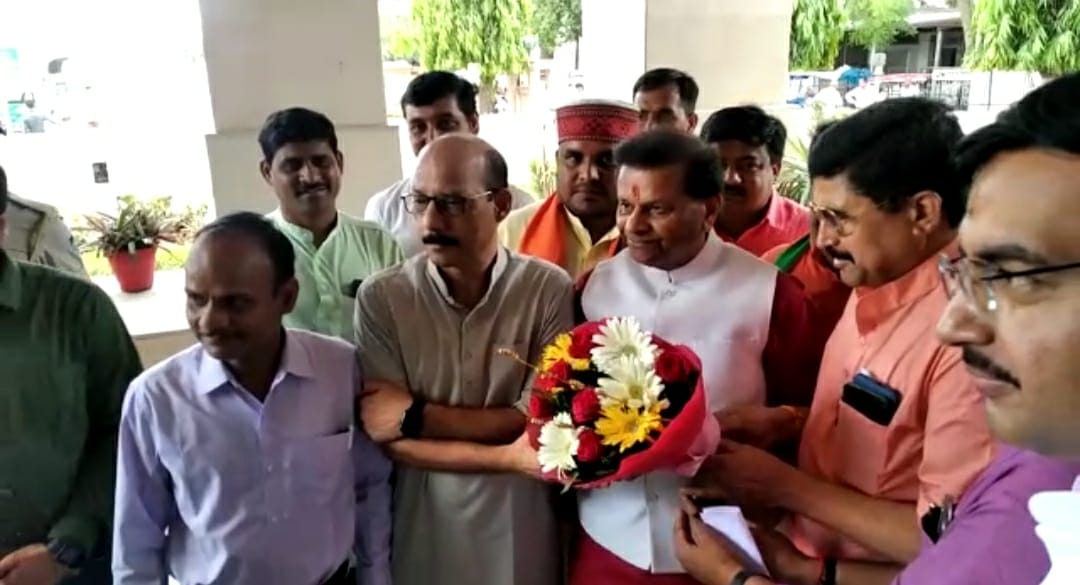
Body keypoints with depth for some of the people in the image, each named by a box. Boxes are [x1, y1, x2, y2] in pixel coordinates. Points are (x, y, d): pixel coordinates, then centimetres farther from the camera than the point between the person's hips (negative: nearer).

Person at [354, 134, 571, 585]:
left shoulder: (549, 289, -12)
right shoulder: (380, 298, -11)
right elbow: (394, 441, -13)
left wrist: (419, 414, -17)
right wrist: (510, 458, -21)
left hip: (519, 526, 0)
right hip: (424, 525, 0)